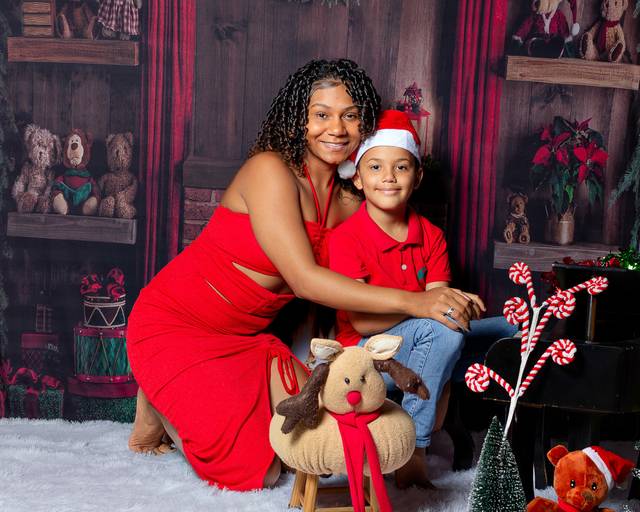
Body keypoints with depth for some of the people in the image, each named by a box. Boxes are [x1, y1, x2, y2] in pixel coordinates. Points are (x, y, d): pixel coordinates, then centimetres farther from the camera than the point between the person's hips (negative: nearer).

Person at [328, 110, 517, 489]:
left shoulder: (431, 236, 3)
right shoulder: (346, 237, -13)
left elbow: (438, 301, -5)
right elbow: (361, 322, -20)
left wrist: (454, 303, -28)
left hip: (419, 350, 6)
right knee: (440, 330, -33)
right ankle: (413, 449, -23)